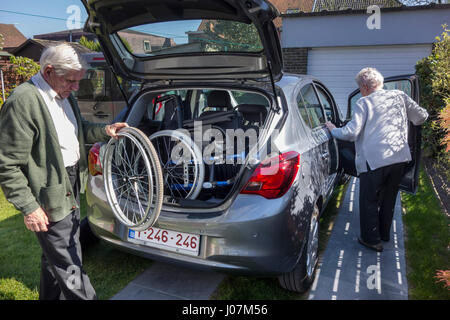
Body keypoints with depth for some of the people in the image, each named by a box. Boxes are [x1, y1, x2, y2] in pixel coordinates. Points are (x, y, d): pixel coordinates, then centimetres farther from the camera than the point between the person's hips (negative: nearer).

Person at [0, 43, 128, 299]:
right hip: (51, 198, -9)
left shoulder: (65, 95, 6)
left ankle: (51, 296, 44)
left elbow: (80, 130, 22)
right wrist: (29, 208, -18)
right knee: (68, 263, 2)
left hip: (72, 187, 9)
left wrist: (104, 131, 2)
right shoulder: (22, 102, -21)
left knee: (56, 255, 25)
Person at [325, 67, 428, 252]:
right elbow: (422, 117, 18)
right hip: (400, 158, 6)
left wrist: (333, 130, 5)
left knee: (369, 201, 9)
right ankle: (384, 233, 36)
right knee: (388, 199, 21)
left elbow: (351, 133, -11)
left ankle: (372, 239, 17)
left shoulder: (364, 103, -4)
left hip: (374, 160, -6)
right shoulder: (399, 96, 10)